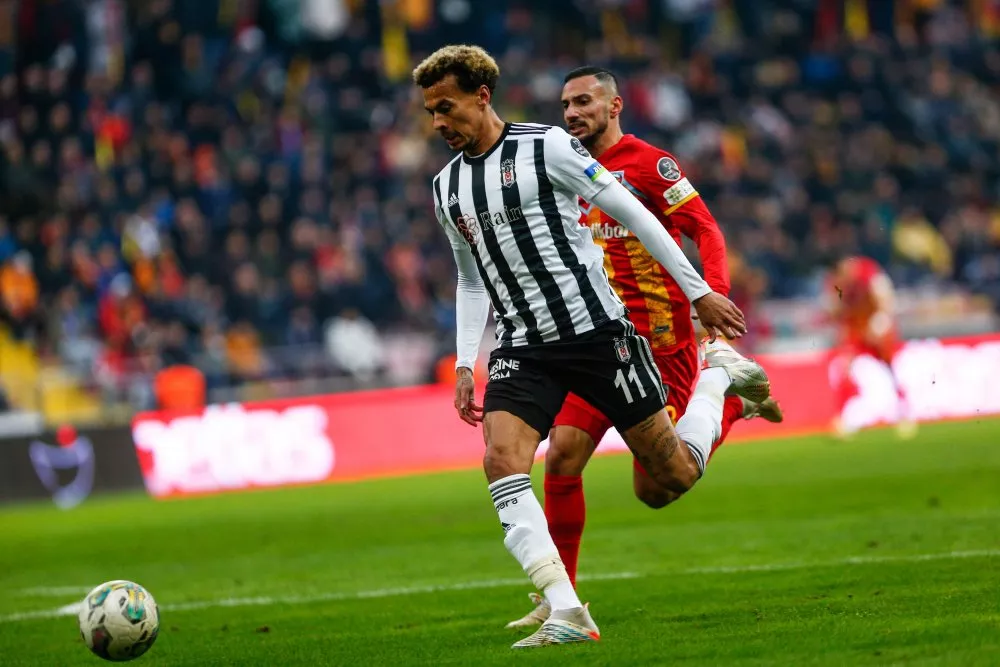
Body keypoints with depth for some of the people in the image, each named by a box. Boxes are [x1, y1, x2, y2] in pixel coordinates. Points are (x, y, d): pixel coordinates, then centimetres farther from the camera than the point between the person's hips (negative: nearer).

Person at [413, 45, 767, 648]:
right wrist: (466, 363, 12)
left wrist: (699, 292, -2)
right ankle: (567, 613, -26)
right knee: (501, 461, -23)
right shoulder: (447, 189, 10)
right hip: (524, 349, 4)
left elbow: (633, 215, -3)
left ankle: (721, 377, 32)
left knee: (676, 475, 1)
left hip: (597, 330, -4)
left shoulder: (546, 147, -8)